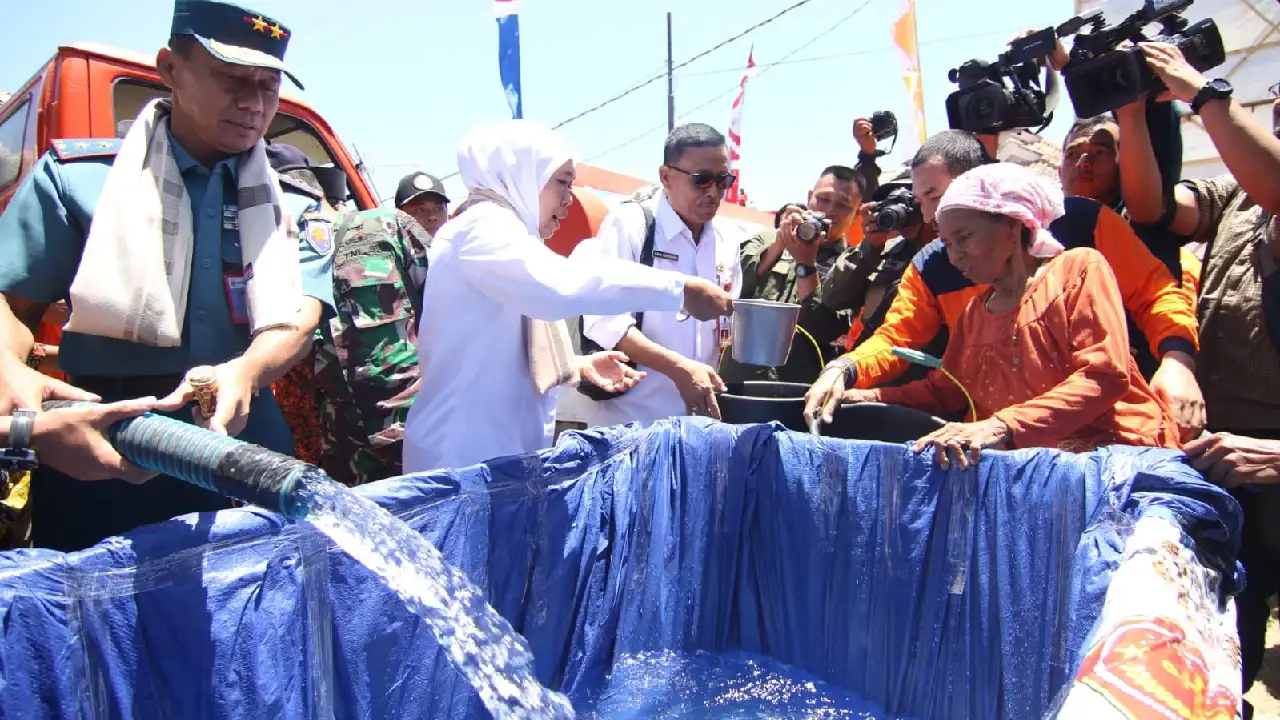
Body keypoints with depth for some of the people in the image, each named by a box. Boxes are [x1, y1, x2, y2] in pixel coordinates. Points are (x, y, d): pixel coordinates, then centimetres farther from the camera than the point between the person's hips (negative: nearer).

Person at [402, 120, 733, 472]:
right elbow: (559, 285, -33)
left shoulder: (496, 231, 20)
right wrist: (681, 289, -30)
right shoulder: (483, 226, -12)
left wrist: (580, 364, 11)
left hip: (497, 449, 10)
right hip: (466, 454, -10)